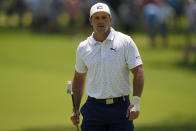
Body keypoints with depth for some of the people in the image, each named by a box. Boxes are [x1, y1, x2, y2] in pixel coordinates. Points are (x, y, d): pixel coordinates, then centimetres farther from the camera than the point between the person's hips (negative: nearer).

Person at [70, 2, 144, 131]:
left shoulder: (126, 42, -2)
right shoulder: (83, 48, 7)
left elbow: (138, 72, -5)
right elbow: (79, 78, 18)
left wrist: (136, 103, -15)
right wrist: (76, 108, 15)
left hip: (120, 107, -2)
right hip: (94, 108, 2)